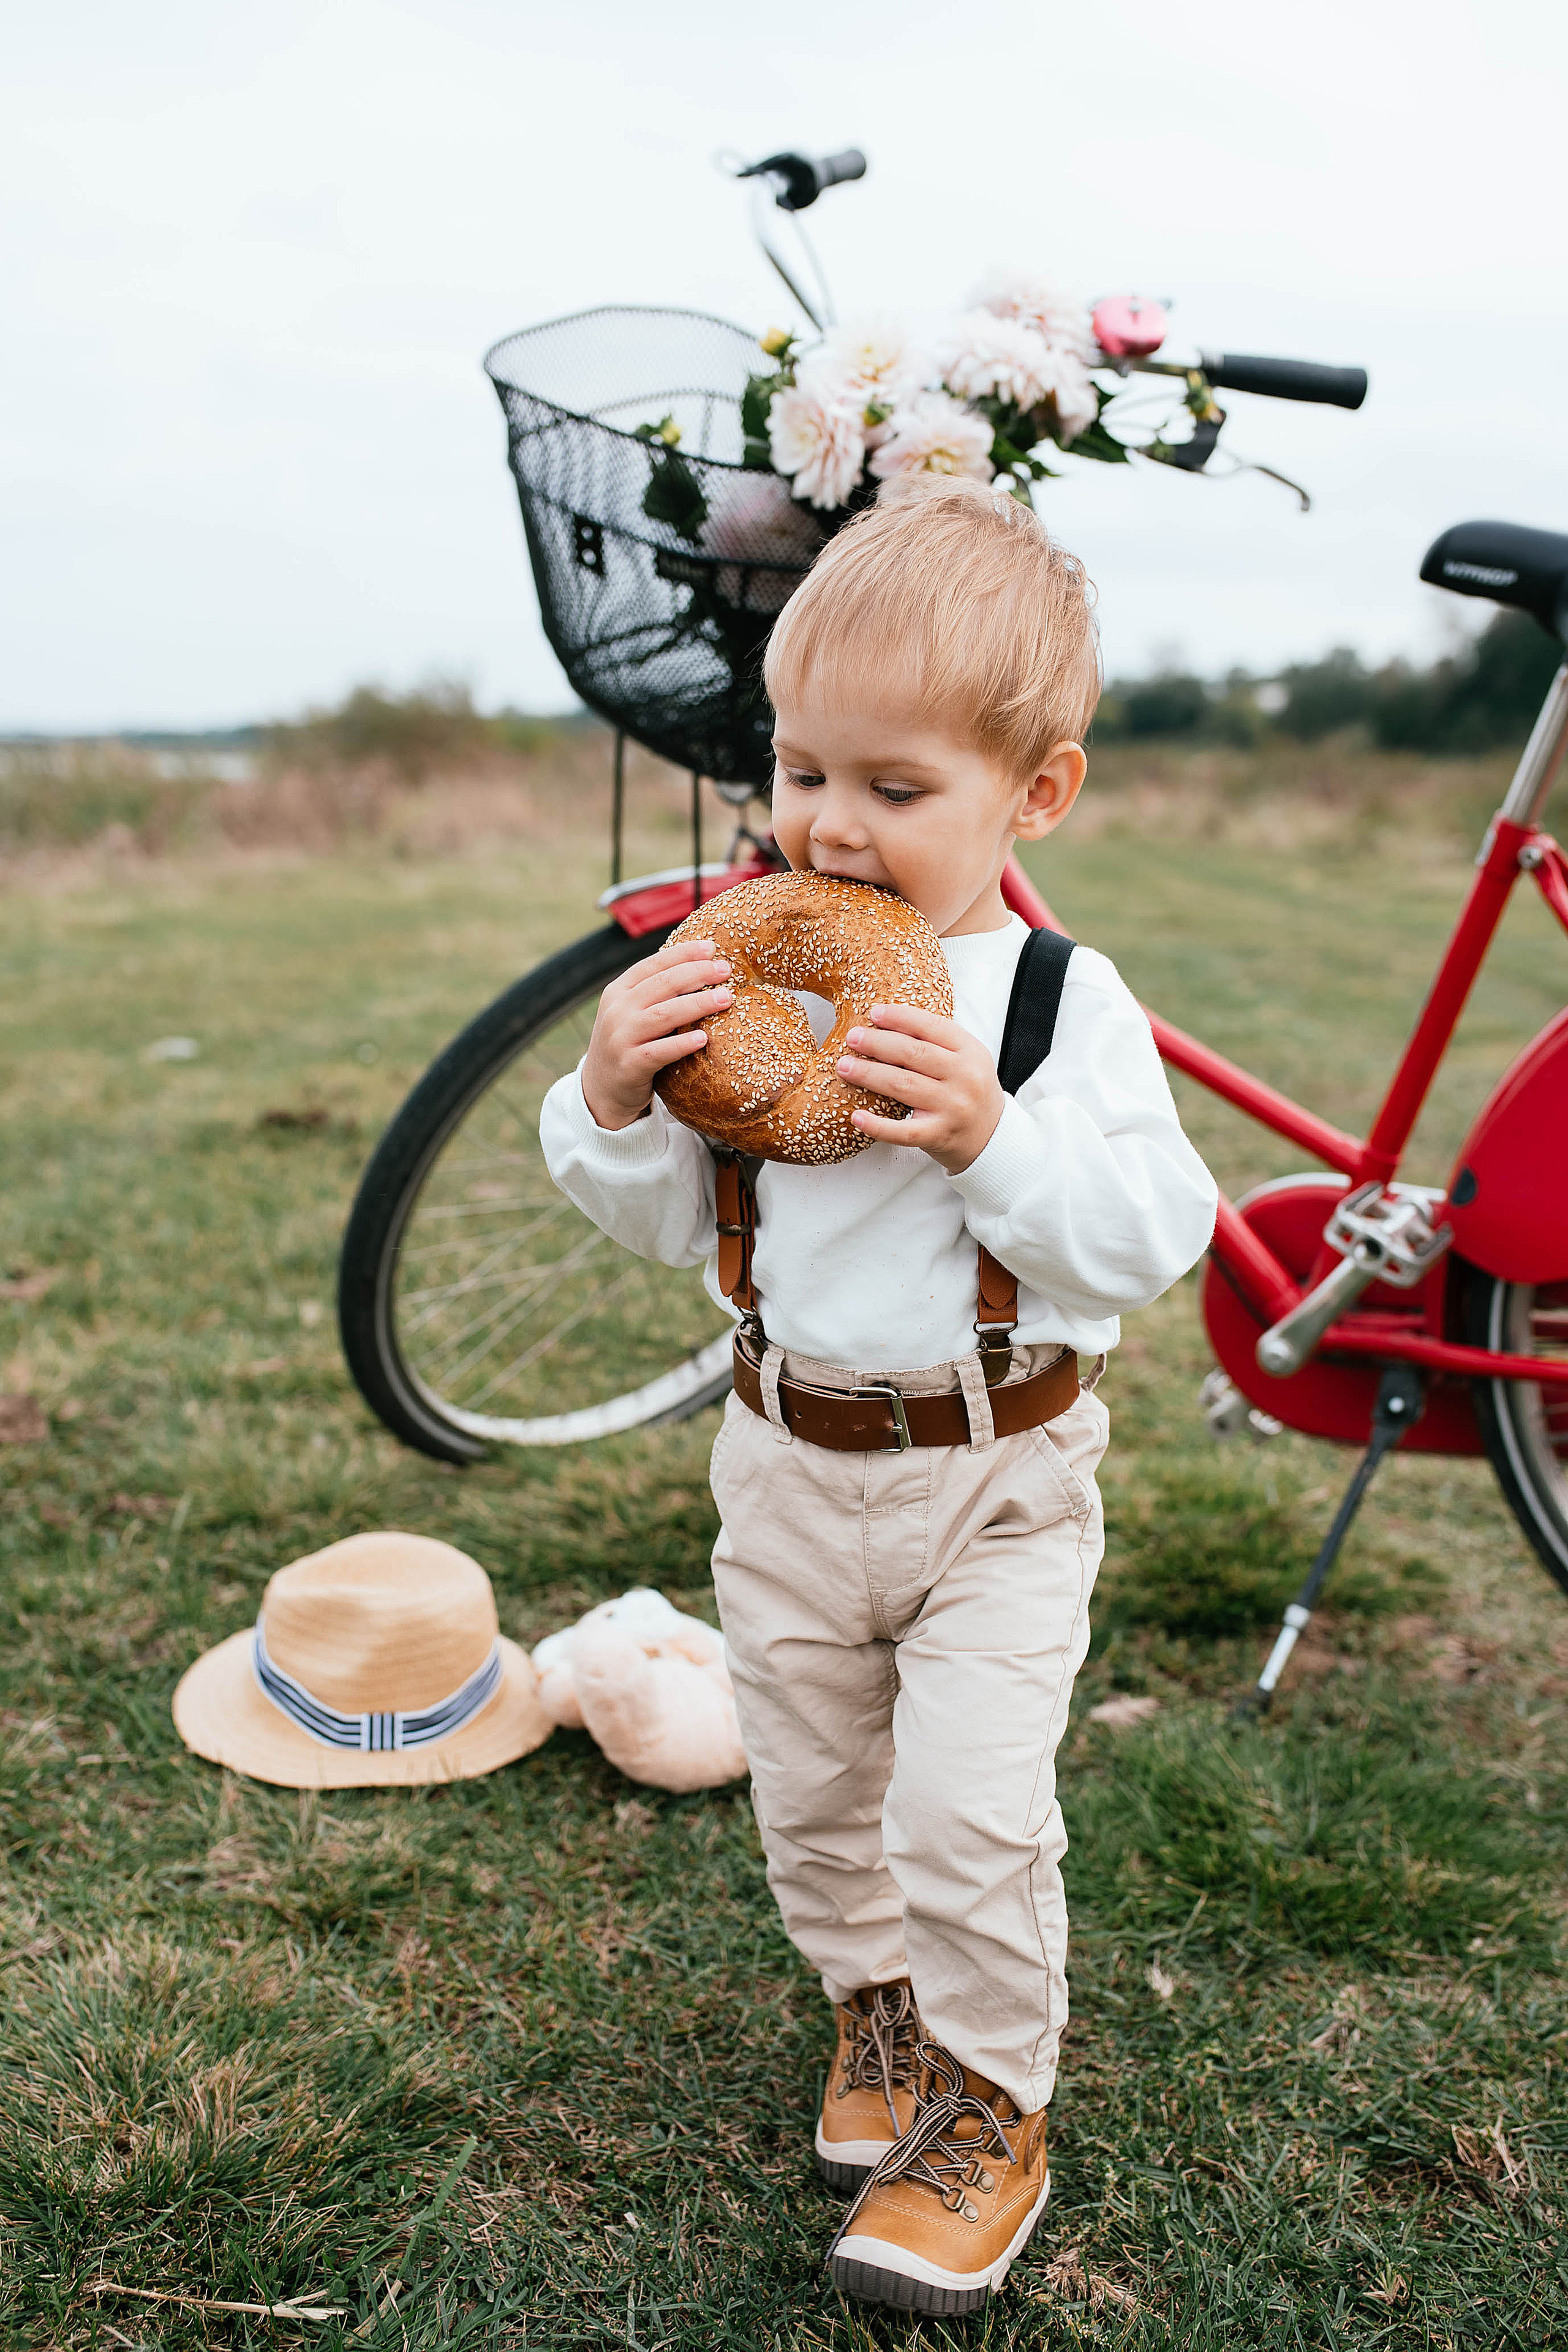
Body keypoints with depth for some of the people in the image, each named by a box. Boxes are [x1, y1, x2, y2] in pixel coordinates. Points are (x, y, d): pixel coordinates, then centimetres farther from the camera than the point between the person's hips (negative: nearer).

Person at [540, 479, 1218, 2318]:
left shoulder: (1063, 1001, -13)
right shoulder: (740, 976, -3)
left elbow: (1154, 1238, -19)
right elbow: (667, 1222, 1)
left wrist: (991, 1136, -32)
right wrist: (611, 1100, -18)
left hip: (996, 1478, -4)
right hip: (789, 1461, 4)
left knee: (972, 1816, -4)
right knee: (811, 1787, 18)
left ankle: (988, 2111, 24)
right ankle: (877, 2008, 47)